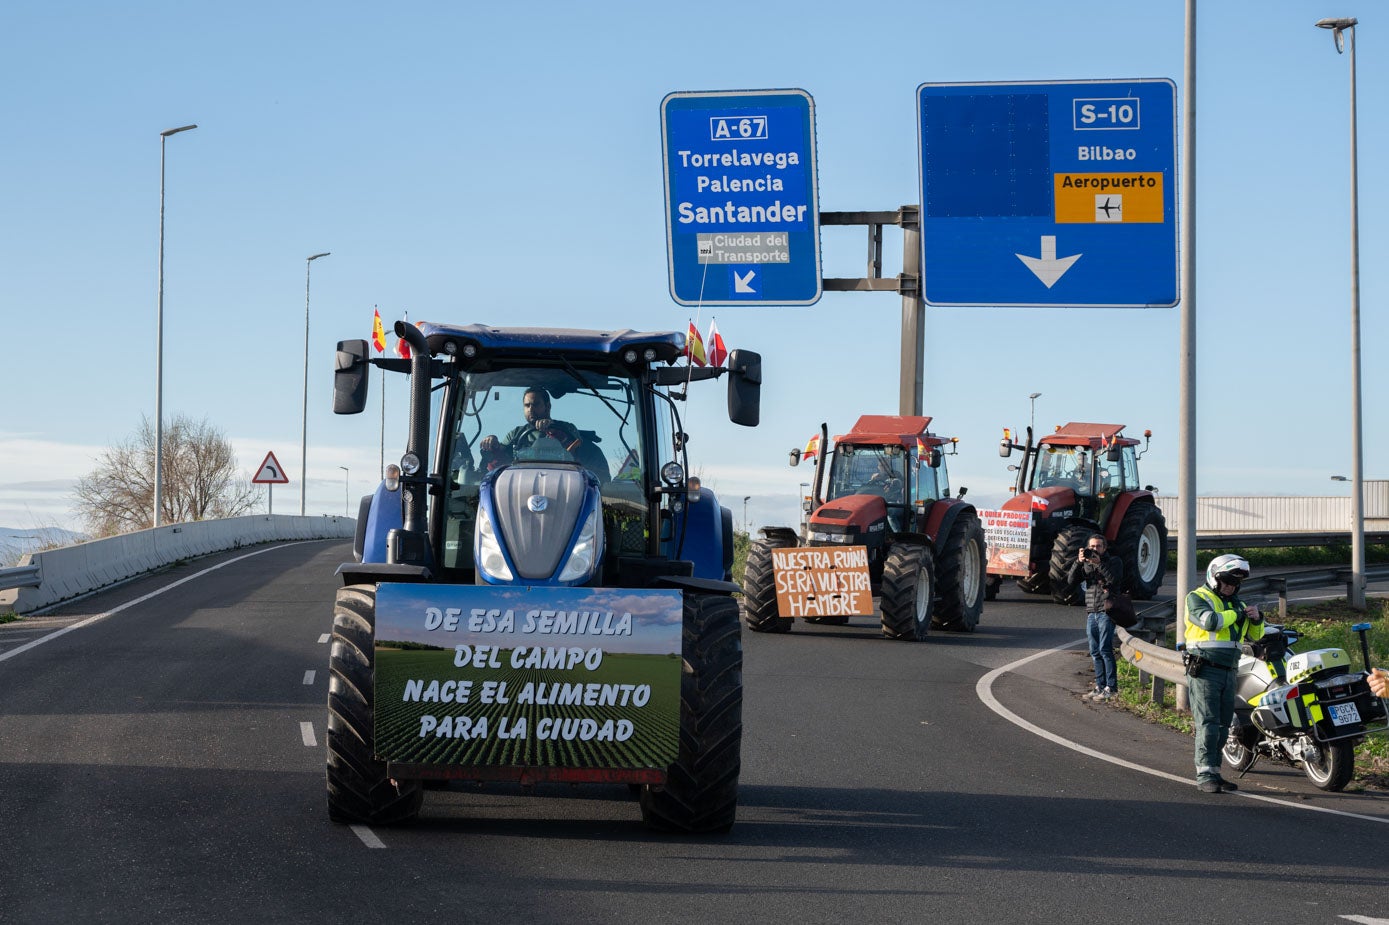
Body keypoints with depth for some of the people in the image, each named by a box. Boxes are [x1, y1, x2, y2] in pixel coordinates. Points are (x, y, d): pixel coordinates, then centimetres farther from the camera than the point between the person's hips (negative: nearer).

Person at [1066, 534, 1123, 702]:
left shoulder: (1114, 561, 1)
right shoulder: (1086, 563, 15)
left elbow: (1115, 580, -16)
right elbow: (1071, 581, 3)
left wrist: (1099, 563, -19)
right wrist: (1078, 562, -9)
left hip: (1106, 612, -6)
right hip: (1091, 612, 6)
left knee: (1105, 649, -11)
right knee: (1095, 652, 7)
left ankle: (1111, 688, -8)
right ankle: (1100, 686, 12)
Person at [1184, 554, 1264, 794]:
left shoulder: (1236, 603, 20)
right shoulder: (1198, 598, -2)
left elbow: (1255, 635, 22)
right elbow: (1210, 621, -22)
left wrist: (1256, 619, 0)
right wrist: (1237, 614, -10)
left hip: (1228, 672, 7)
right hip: (1204, 671, -7)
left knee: (1223, 726, 8)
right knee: (1208, 724, -13)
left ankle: (1214, 773, 14)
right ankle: (1205, 775, -14)